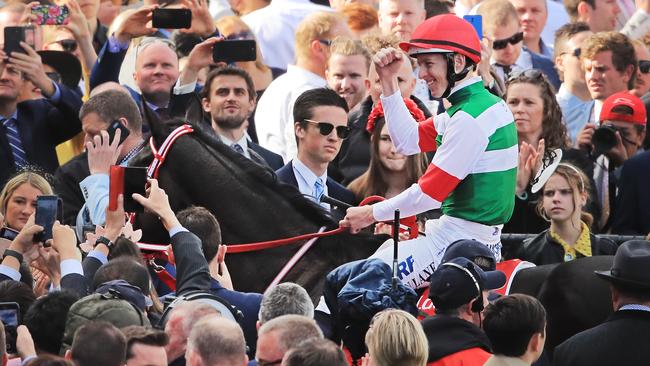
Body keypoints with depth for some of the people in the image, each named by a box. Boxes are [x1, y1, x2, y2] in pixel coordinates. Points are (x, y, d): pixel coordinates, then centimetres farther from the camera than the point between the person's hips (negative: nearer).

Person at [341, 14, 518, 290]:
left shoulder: (471, 117, -18)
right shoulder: (484, 102, 14)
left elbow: (431, 192, -17)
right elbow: (408, 141, 20)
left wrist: (372, 214, -6)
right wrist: (388, 81, 13)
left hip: (460, 241, -11)